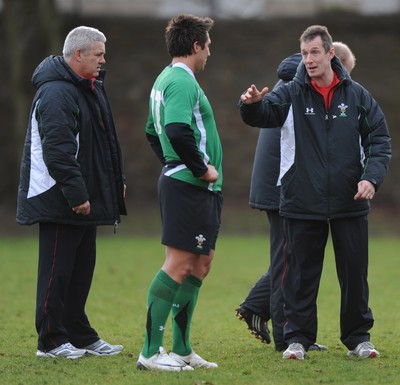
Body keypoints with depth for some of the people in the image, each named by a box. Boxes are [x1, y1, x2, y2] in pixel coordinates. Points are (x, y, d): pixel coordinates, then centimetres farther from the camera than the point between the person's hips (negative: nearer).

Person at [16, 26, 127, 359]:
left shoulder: (89, 88, 15)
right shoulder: (56, 94, -18)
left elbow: (103, 143, 23)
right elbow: (58, 152, -24)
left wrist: (116, 181, 18)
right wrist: (76, 194, -24)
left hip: (85, 199, 10)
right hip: (59, 202, -10)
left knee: (82, 269, 13)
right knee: (57, 271, -3)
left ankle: (80, 336, 20)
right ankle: (51, 341, 4)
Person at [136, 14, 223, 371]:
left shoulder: (166, 79, 18)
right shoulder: (182, 81, -14)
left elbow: (153, 132, 28)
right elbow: (178, 131, -29)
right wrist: (202, 168, -18)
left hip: (195, 186, 11)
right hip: (189, 186, -11)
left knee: (200, 263, 12)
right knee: (179, 265, -10)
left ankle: (182, 349, 15)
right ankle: (151, 351, -10)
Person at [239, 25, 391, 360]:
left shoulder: (357, 95, 3)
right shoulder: (291, 94, 0)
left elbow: (380, 140, 5)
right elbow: (262, 114, -15)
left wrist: (372, 178, -9)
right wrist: (251, 104, -39)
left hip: (350, 203, 1)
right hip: (303, 203, -1)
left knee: (355, 272, 7)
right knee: (301, 273, 4)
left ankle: (358, 337, 19)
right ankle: (298, 338, 12)